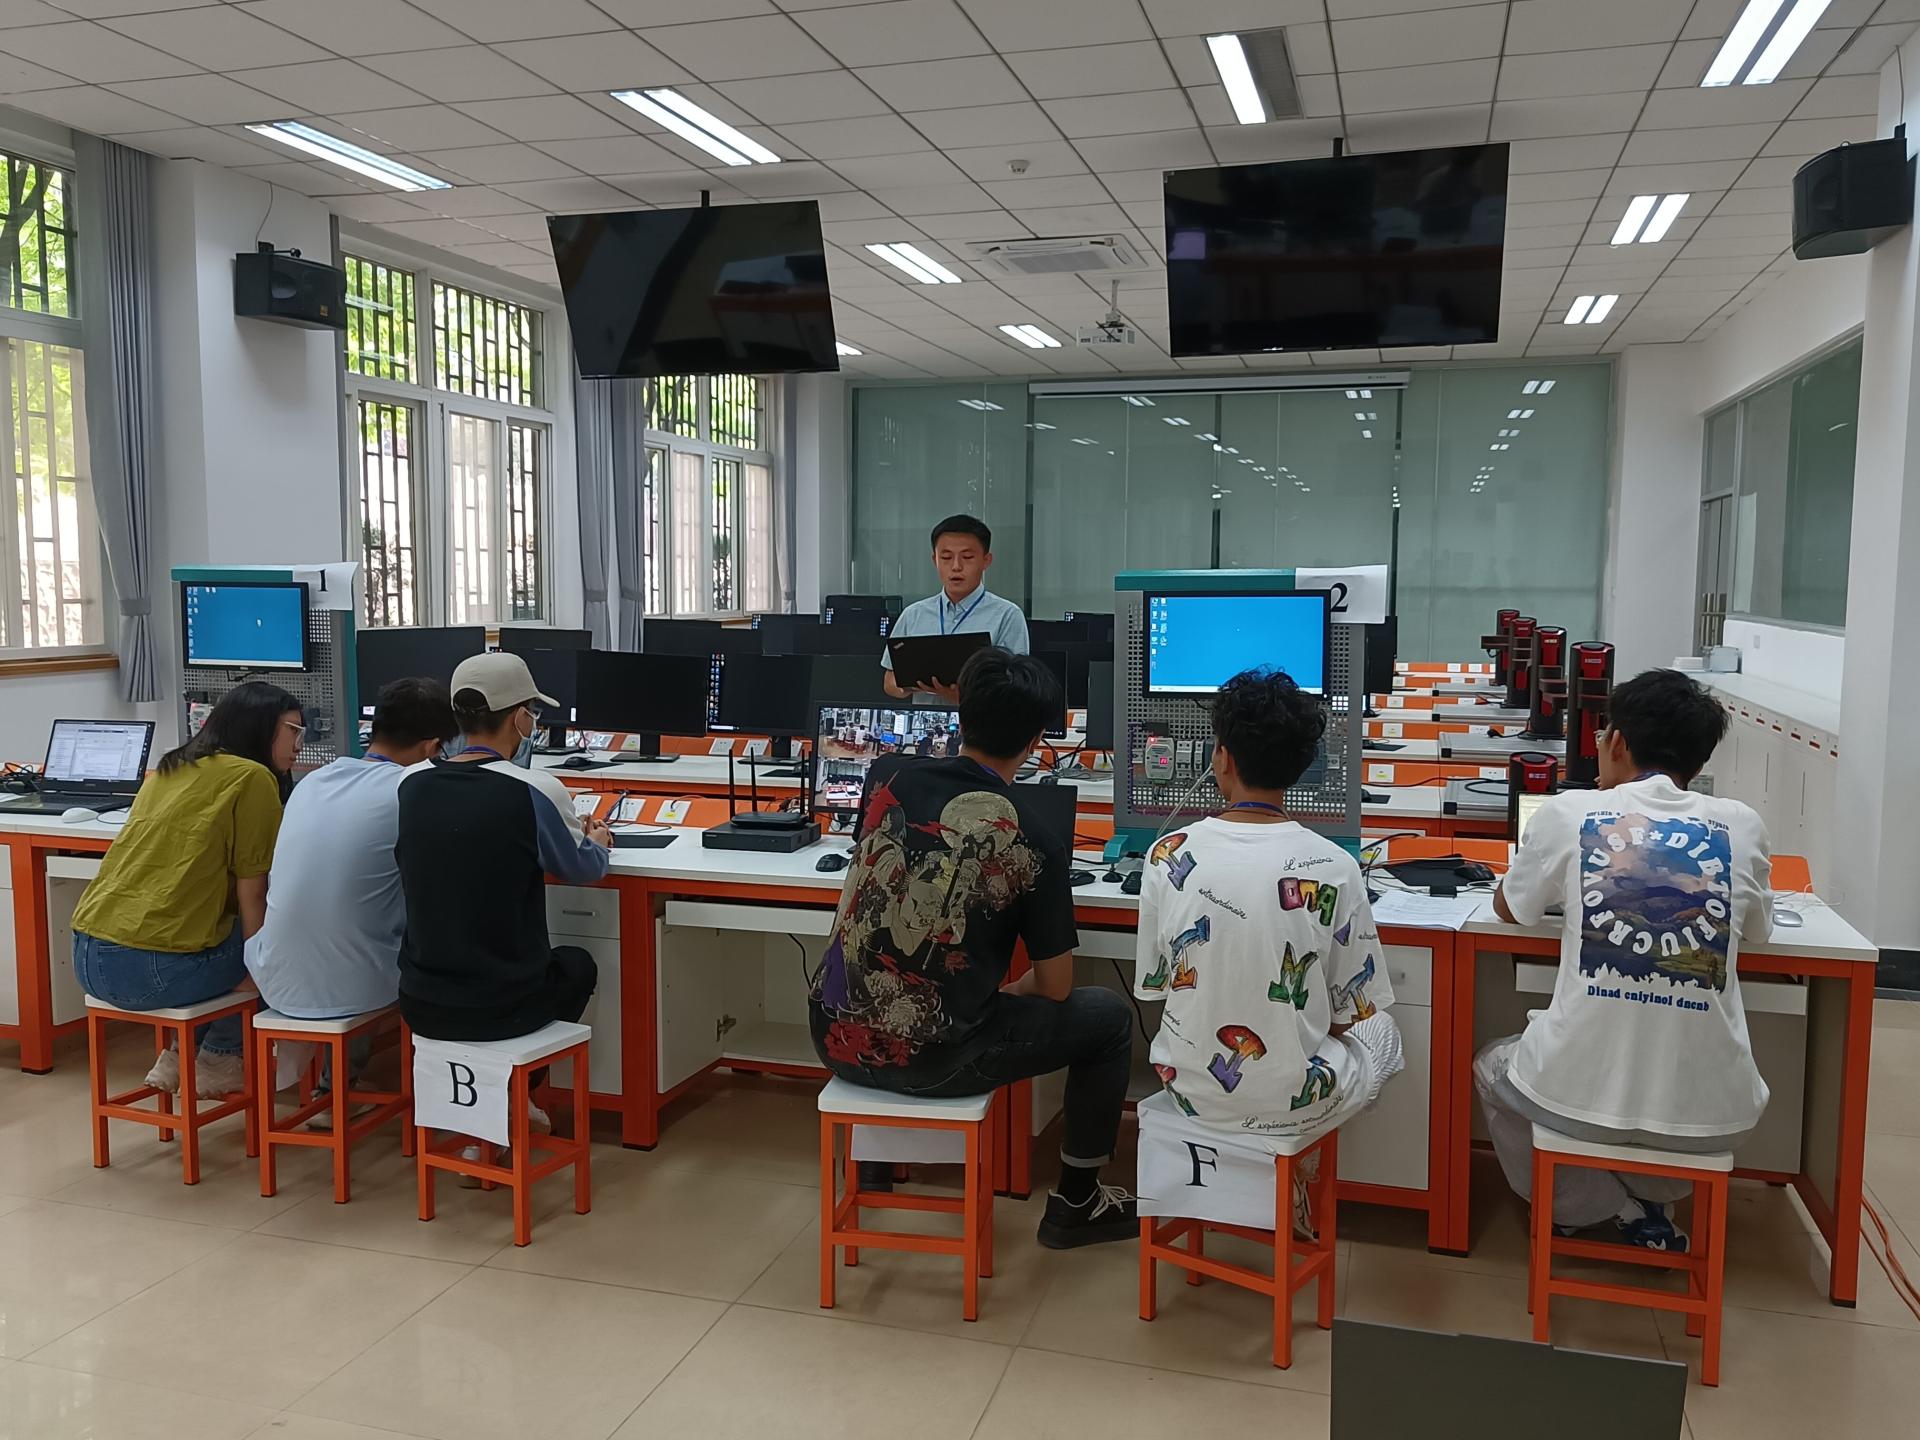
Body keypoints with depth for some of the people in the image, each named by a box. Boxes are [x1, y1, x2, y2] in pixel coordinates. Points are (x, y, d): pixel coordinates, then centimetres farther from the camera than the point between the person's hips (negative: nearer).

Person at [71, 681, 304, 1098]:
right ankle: (217, 1060, 20)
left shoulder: (168, 769, 17)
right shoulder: (252, 778, -6)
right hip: (154, 969, -8)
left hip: (88, 957, 8)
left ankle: (179, 1055, 24)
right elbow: (250, 896, -5)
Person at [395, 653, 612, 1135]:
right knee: (577, 965, 29)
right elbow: (582, 870, 2)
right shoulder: (535, 791, -16)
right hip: (500, 1008, -4)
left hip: (421, 1004, 4)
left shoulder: (411, 784, -2)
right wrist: (598, 843, 26)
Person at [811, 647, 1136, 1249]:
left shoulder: (897, 783, -1)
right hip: (928, 1060, -5)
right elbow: (1056, 988, -5)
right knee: (1109, 1016, 15)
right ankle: (1075, 1203, 27)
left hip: (836, 1038, 6)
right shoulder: (1034, 844, -13)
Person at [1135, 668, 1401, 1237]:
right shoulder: (1334, 869, -17)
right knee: (1381, 1033, 29)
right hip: (1294, 1105, -1)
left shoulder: (1169, 855, -14)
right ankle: (1284, 1191, 23)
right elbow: (1352, 1011, -6)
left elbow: (1153, 988, -2)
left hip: (1190, 1090, 2)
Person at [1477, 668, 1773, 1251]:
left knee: (1493, 1066, 31)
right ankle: (1646, 1202, 34)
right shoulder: (1741, 825, 1)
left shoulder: (1568, 813, -3)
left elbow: (1509, 908, 15)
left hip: (1581, 1096, -2)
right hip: (1710, 1114, 3)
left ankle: (1606, 1210, 24)